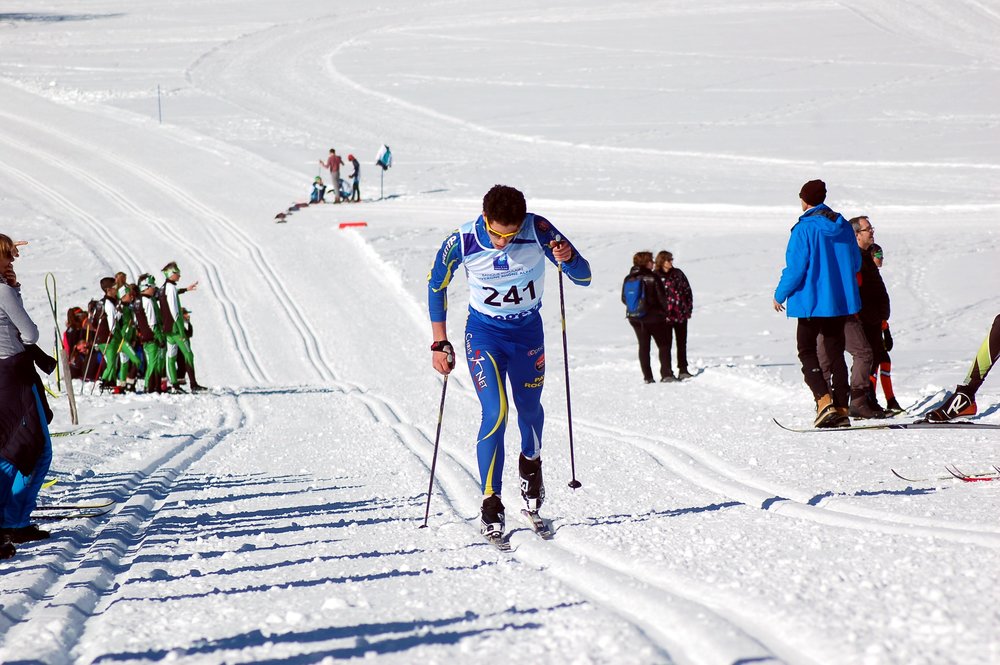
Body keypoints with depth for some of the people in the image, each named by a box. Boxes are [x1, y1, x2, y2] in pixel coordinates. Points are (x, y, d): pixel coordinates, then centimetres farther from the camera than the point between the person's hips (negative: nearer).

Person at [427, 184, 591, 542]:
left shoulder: (538, 230, -22)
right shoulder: (462, 241, -22)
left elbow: (584, 277, -17)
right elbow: (436, 284, -4)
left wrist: (567, 258, -40)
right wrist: (440, 343, -4)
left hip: (528, 331, 2)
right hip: (484, 333, -2)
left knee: (529, 409, 16)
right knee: (495, 413, -16)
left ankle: (530, 464, 48)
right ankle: (491, 504, -9)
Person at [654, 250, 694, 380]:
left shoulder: (678, 273, 6)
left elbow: (687, 290, 11)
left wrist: (689, 308, 5)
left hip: (681, 315, 4)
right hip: (665, 316, -4)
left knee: (682, 342, 9)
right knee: (666, 344, -1)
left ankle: (683, 369, 17)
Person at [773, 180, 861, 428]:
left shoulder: (805, 229, -14)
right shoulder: (844, 227, 6)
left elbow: (795, 268, -16)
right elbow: (855, 264, 13)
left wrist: (780, 295, -2)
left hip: (812, 302, -6)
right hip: (841, 301, 6)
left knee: (807, 352, 2)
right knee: (835, 353, 12)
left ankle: (825, 400, -16)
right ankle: (842, 409, 8)